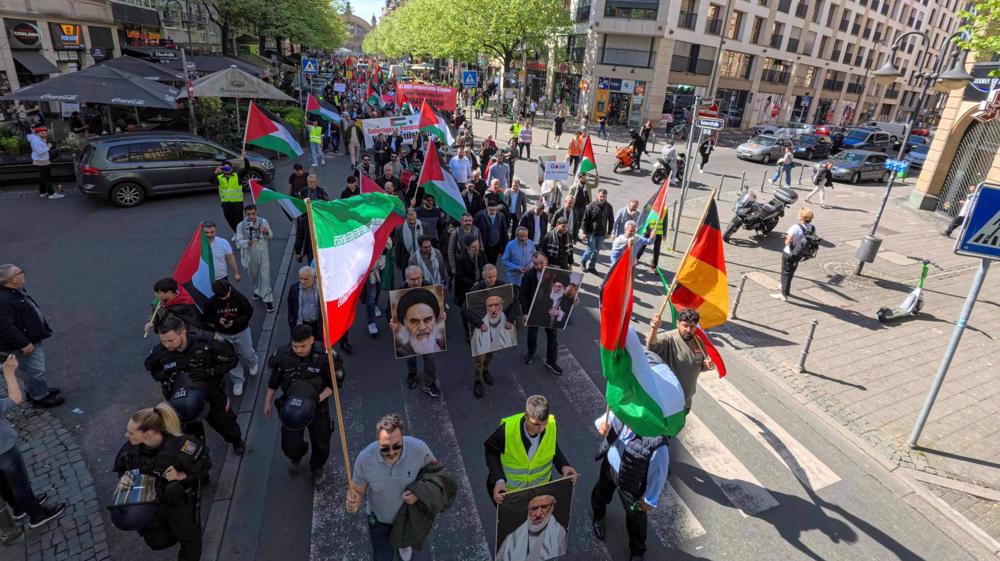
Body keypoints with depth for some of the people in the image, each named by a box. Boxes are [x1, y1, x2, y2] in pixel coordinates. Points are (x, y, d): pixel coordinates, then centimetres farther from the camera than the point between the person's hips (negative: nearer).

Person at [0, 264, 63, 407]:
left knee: (36, 368, 25)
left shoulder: (16, 290, 2)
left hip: (33, 338, 10)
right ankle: (40, 398, 21)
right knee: (35, 371, 5)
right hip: (24, 344, -10)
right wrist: (23, 344, -25)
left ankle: (38, 389, 43)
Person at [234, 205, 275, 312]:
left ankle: (267, 300, 3)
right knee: (253, 276, 20)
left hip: (263, 254, -1)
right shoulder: (241, 225, -7)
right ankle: (258, 291, 46)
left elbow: (271, 237, 1)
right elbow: (238, 242, -7)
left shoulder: (263, 221, -5)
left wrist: (267, 232, -22)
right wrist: (247, 242, -29)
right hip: (250, 256, 1)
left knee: (265, 277, -4)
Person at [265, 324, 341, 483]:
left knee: (321, 443, 11)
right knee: (290, 446, 4)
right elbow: (274, 380, 3)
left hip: (317, 405, -1)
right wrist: (268, 402, 11)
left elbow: (336, 382, -13)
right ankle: (296, 457, 44)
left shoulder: (324, 355, -24)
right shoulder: (283, 355, -16)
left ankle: (317, 468, 46)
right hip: (292, 406, 1)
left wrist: (319, 398, -25)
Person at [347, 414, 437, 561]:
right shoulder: (364, 459, -33)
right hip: (380, 519, -1)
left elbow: (433, 467, -14)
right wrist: (354, 502, -39)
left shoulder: (418, 448, -34)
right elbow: (357, 490, -17)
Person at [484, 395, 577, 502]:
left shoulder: (551, 425, -28)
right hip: (509, 487, -2)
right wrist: (498, 480, -29)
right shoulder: (507, 429, -36)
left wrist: (563, 465, -20)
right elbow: (491, 452, -18)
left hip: (541, 484, 2)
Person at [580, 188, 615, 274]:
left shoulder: (609, 207, 0)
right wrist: (584, 232, -9)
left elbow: (611, 221, 10)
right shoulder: (591, 206, -10)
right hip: (591, 233, -3)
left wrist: (609, 232, 9)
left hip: (602, 234, 4)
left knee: (597, 251, 11)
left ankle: (592, 267, 25)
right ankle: (583, 261, 28)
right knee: (591, 249, 1)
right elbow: (585, 220, -7)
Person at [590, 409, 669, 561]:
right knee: (601, 494, 33)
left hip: (631, 483, -4)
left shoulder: (657, 444, -41)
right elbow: (609, 418, -4)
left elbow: (658, 473, -24)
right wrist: (604, 425, -28)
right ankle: (597, 517, 69)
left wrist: (650, 500, -9)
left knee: (636, 518, 23)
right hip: (609, 465, 5)